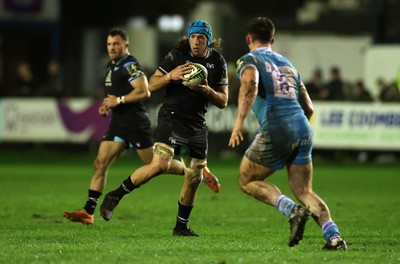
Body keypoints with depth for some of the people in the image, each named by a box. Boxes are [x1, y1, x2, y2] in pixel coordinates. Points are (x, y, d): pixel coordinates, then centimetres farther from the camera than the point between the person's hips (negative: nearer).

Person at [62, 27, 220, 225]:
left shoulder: (130, 65, -13)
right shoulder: (112, 66, 17)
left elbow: (144, 91, -23)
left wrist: (119, 100, -19)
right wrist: (108, 105, 13)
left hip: (135, 123, -9)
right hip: (118, 124, 9)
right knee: (99, 164, -2)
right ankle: (88, 212, -5)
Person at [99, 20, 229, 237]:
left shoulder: (218, 62, 4)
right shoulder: (176, 55, -4)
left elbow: (223, 101, 6)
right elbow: (152, 85, -1)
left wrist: (207, 90, -14)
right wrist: (170, 76, -20)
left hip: (197, 125, 4)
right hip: (171, 118, -4)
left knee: (194, 177, 4)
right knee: (160, 164, -24)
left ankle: (181, 226, 20)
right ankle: (115, 196, -10)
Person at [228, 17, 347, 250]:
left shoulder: (249, 60, 7)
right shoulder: (288, 64, 25)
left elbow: (250, 84, -18)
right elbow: (308, 108, 25)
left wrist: (239, 123, -23)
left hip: (276, 130, -6)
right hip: (303, 129, 6)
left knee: (247, 181, 11)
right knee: (304, 191, 11)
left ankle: (293, 211, -11)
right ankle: (334, 237, -10)